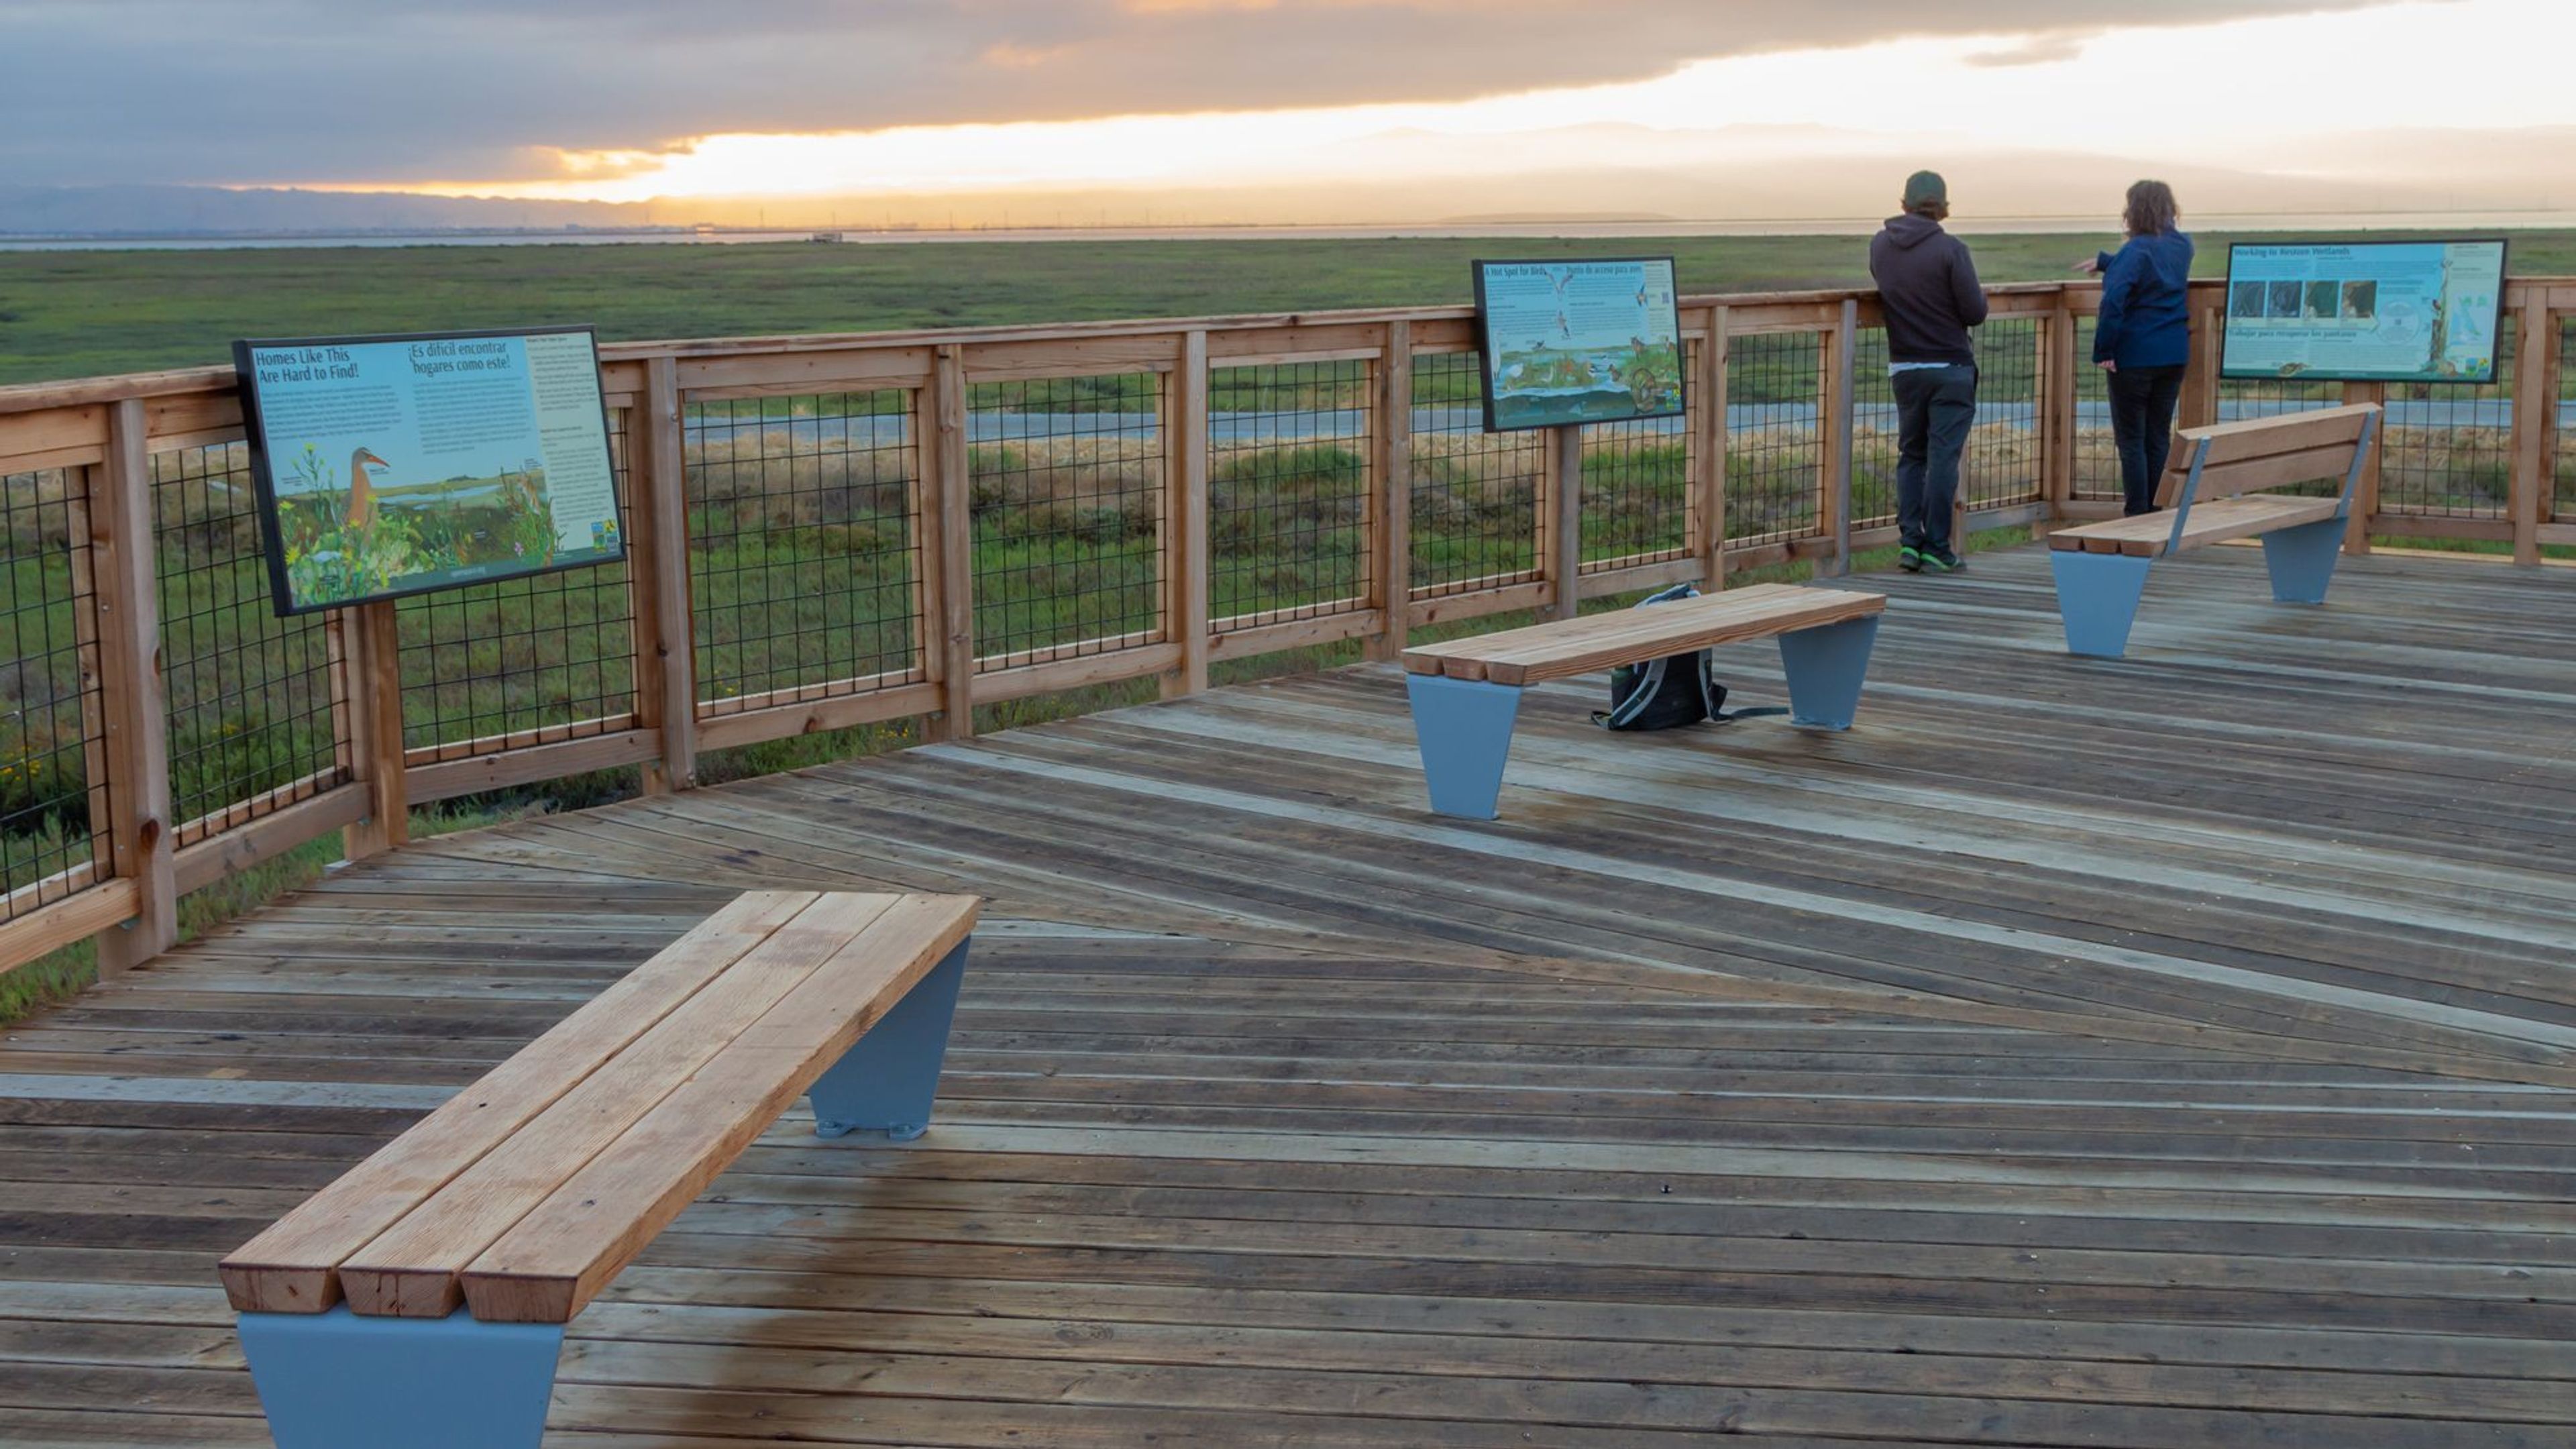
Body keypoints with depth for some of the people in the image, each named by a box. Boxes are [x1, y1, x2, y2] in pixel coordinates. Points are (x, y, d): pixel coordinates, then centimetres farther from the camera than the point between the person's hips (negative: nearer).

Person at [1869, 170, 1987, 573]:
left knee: (1911, 454, 13)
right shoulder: (1950, 249, -14)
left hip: (1903, 368, 4)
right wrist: (1979, 295, 9)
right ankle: (1936, 548, 0)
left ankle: (1909, 540, 6)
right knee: (1943, 457, -1)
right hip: (1950, 366, -4)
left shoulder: (1880, 245, 1)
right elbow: (1975, 312, -12)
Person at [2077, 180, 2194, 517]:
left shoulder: (2135, 252, -16)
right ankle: (2159, 516, 16)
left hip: (2133, 358, -7)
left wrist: (2103, 351, -22)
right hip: (2174, 356, 7)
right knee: (2160, 437, 13)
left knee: (2131, 440, 1)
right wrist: (2104, 262, 38)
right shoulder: (2182, 246, 7)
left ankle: (2137, 516, 0)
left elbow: (2113, 302, -27)